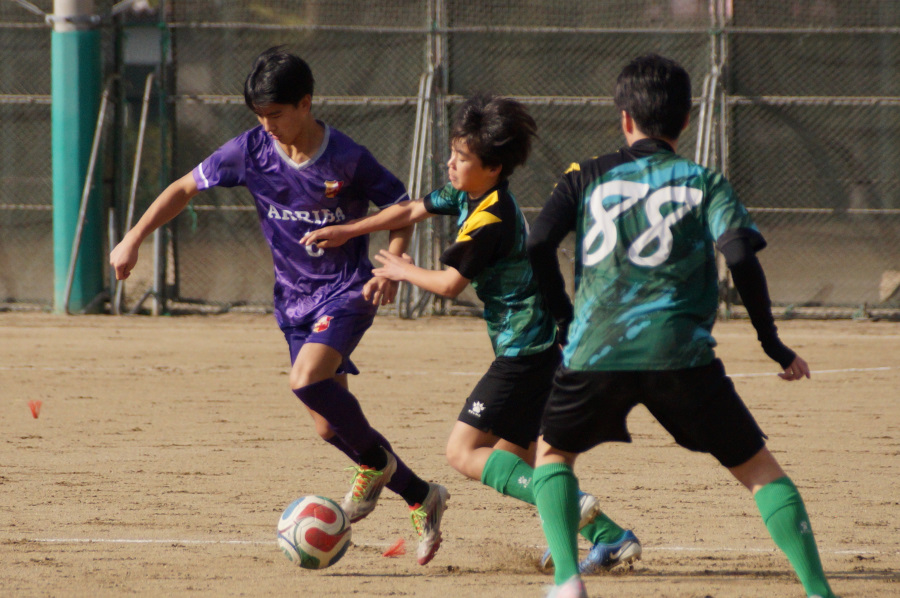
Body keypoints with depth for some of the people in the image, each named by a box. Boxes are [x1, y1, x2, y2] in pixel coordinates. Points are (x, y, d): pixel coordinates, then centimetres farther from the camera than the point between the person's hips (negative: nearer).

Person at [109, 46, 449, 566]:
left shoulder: (348, 159, -16)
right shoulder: (251, 151, -6)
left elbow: (401, 207, -3)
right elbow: (186, 188, 3)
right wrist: (134, 240, -4)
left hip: (347, 290, -5)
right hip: (295, 299, 5)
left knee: (307, 380, -30)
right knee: (330, 425, 3)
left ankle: (376, 460, -5)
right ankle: (422, 497, 18)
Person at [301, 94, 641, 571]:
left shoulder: (491, 220, -19)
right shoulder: (468, 196, 9)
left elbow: (449, 283, -17)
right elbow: (412, 211, 21)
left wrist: (402, 271, 1)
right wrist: (346, 231, 19)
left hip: (523, 350, -10)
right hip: (536, 348, 10)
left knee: (463, 451, -12)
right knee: (515, 458, 13)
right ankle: (610, 537, 8)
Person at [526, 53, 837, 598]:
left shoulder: (588, 178, 14)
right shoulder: (704, 182, 9)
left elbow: (538, 246, 2)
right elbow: (741, 256, -5)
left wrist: (566, 318, 15)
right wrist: (773, 344, 2)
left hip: (595, 351, 1)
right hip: (681, 356, -1)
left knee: (553, 451, 25)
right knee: (758, 467, 7)